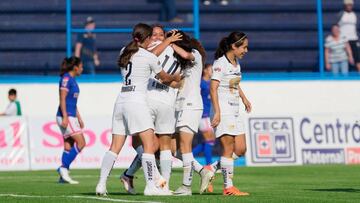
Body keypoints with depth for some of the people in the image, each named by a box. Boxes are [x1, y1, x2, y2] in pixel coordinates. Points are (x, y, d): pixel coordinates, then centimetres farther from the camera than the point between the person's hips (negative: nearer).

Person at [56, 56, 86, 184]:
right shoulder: (66, 78, -10)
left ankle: (63, 176, 4)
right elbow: (62, 99, -16)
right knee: (81, 142, -12)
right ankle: (64, 168, -13)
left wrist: (79, 118, 24)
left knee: (68, 146, 6)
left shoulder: (72, 80, 18)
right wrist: (65, 117, -22)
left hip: (71, 117, 10)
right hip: (66, 117, -10)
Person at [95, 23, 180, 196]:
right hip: (137, 100, -7)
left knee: (115, 147, 7)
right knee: (149, 145, -6)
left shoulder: (124, 52, 13)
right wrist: (175, 77, 33)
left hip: (121, 100, 7)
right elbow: (164, 78, 12)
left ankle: (101, 184, 2)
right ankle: (150, 186, -14)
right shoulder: (149, 57, -3)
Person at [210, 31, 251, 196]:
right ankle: (228, 187, -4)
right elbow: (213, 89, -18)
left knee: (240, 149, 5)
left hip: (234, 111, 9)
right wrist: (217, 112, -24)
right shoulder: (220, 63, -12)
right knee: (229, 148, -8)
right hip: (223, 110, -9)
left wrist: (244, 98, 26)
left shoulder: (236, 63, 14)